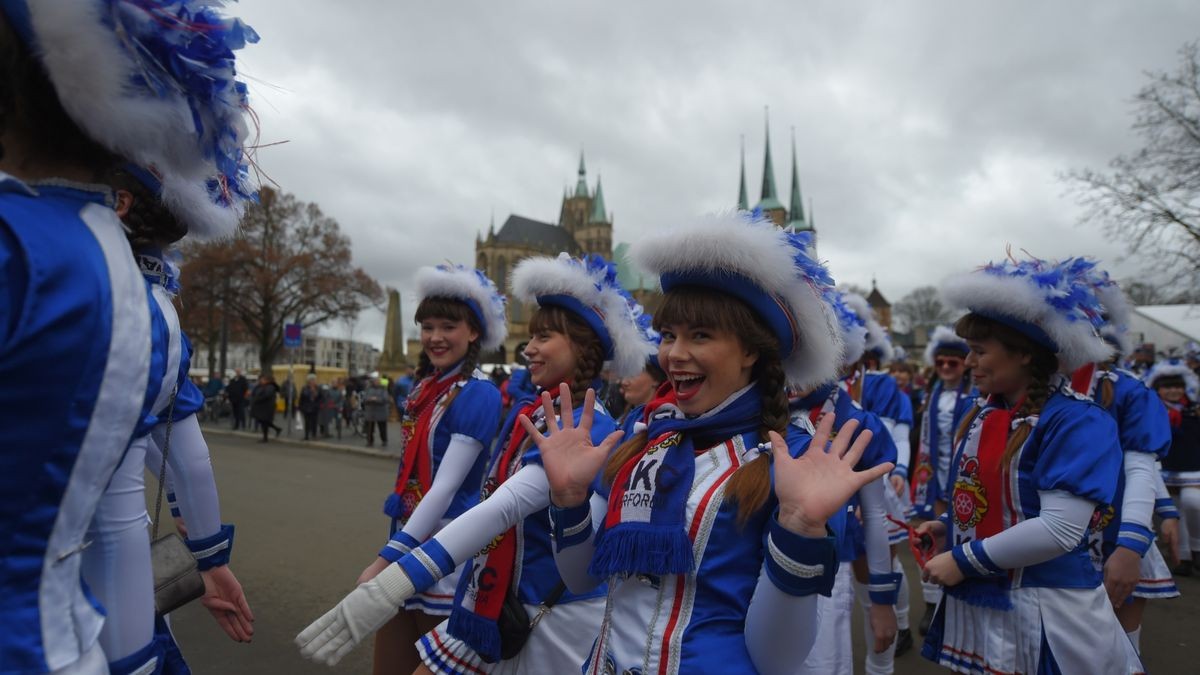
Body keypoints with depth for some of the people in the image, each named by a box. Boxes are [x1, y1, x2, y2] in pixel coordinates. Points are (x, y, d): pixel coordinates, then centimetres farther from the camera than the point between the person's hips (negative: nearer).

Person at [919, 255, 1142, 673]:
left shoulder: (1076, 421, -16)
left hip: (1042, 613, -6)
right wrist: (949, 527, 0)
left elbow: (1061, 529, -25)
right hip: (973, 602, 6)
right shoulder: (984, 415, 5)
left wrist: (964, 560, -19)